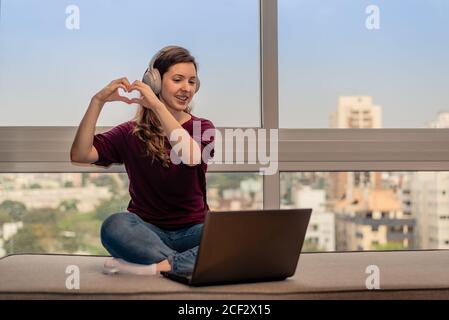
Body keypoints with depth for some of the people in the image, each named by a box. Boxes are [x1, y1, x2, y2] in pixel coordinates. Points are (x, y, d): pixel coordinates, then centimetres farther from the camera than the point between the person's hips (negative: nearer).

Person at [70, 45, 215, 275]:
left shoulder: (202, 127, 5)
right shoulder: (131, 133, 6)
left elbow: (192, 157, -20)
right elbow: (79, 155, -9)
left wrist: (157, 105, -20)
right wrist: (98, 101, -14)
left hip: (192, 231, 0)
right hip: (147, 232, 0)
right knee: (115, 225, -34)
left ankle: (154, 267, -33)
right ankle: (193, 264, -28)